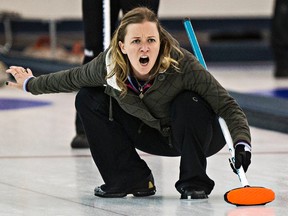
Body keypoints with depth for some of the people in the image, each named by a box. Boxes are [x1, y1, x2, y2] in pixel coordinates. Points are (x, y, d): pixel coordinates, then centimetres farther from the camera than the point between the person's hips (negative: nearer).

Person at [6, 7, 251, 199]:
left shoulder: (182, 65, -35)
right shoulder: (109, 65, -23)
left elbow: (228, 106, -32)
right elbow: (72, 78, 0)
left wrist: (242, 143, -47)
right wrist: (31, 84, 12)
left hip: (199, 134, -4)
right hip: (156, 135, 4)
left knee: (189, 103, -36)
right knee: (88, 99, -8)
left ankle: (194, 182, -12)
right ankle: (132, 179, 2)